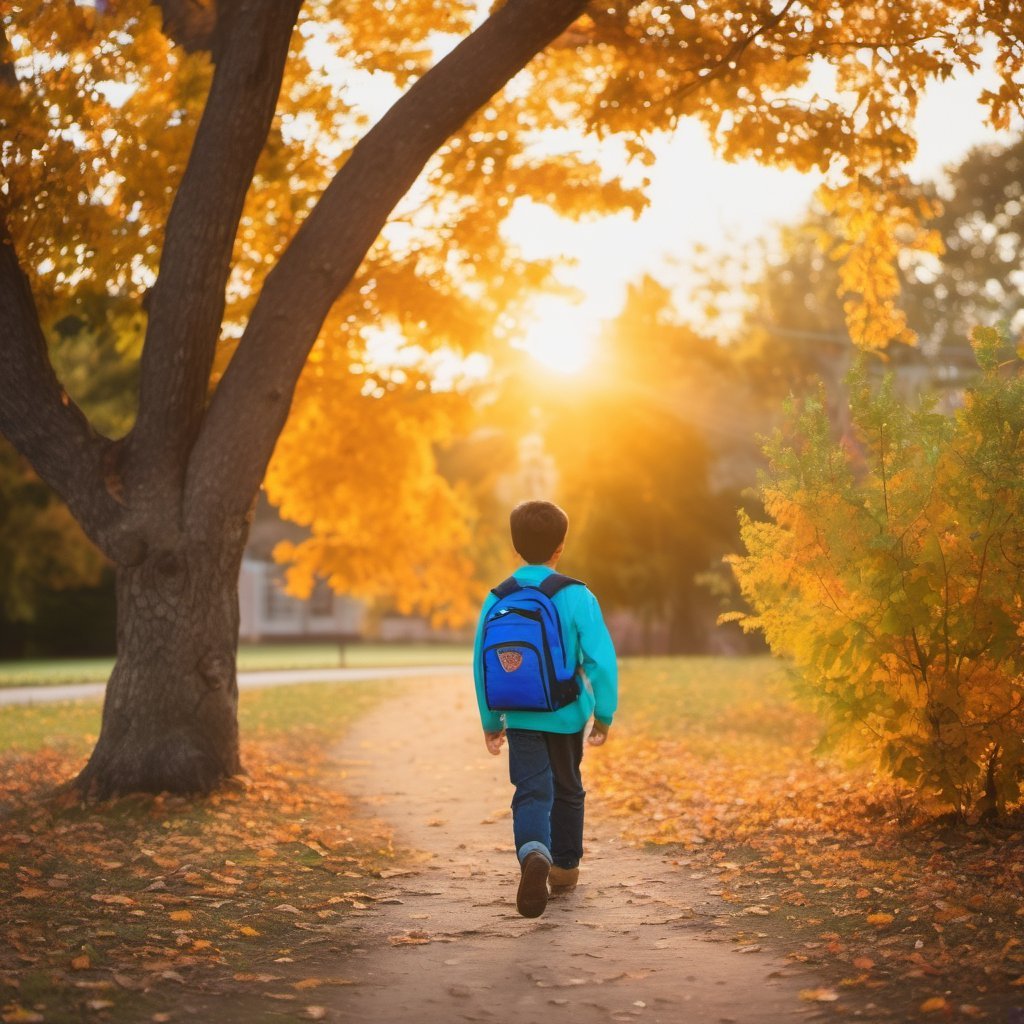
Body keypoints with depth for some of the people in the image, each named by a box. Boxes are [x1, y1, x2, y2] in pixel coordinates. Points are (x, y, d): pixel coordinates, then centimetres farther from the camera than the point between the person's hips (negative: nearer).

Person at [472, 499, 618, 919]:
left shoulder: (498, 599, -4)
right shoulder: (577, 597, -11)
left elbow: (482, 663, 1)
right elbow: (601, 659, -14)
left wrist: (490, 722, 12)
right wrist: (604, 714, -2)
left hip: (521, 717, 0)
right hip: (567, 714, 0)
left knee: (533, 792, -4)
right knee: (567, 789, 20)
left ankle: (534, 853, -34)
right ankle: (565, 867, 34)